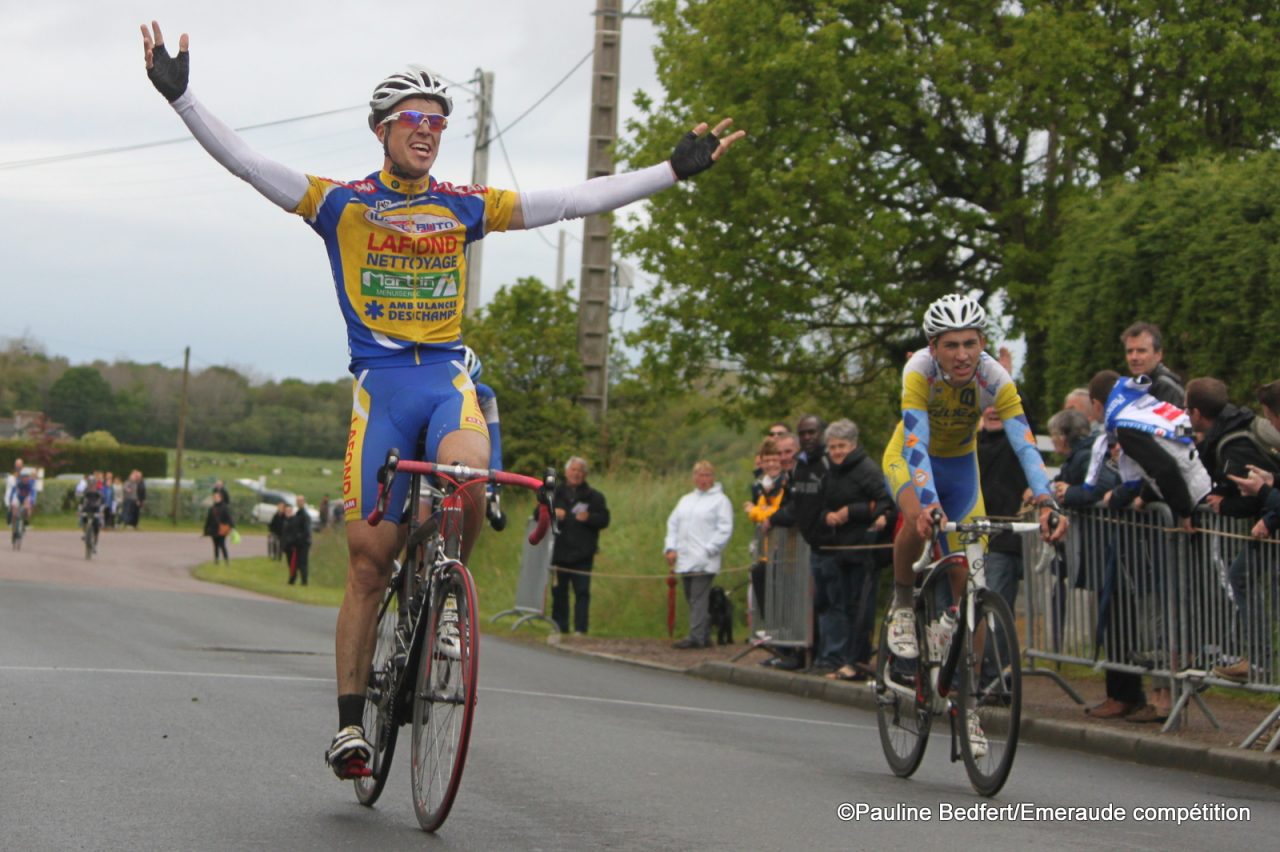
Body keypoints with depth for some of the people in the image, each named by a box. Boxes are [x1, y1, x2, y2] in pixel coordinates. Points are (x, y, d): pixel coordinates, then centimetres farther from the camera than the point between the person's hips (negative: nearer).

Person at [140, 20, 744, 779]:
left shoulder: (465, 207, 9)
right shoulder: (343, 204, 3)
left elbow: (574, 200, 8)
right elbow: (245, 161, -5)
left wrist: (675, 171, 4)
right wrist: (179, 97, -15)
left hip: (448, 378, 1)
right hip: (380, 382, -1)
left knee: (467, 475, -33)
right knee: (370, 557, -3)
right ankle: (351, 724, 7)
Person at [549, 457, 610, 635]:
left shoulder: (594, 497, 7)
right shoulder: (555, 494, 13)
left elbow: (604, 519, 2)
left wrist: (588, 518, -17)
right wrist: (552, 514, -7)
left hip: (582, 555, -2)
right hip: (559, 552, 2)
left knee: (582, 592, -5)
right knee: (559, 592, 6)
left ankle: (580, 629, -5)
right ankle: (559, 628, 12)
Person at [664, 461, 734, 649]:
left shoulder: (720, 500, 1)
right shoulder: (686, 500, 21)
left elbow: (725, 530, -7)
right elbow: (673, 524, 20)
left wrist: (708, 550, -13)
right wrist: (670, 547, 6)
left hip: (704, 561, -7)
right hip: (684, 560, 7)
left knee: (699, 599, -12)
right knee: (691, 599, 7)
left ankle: (696, 636, -15)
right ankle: (704, 636, 12)